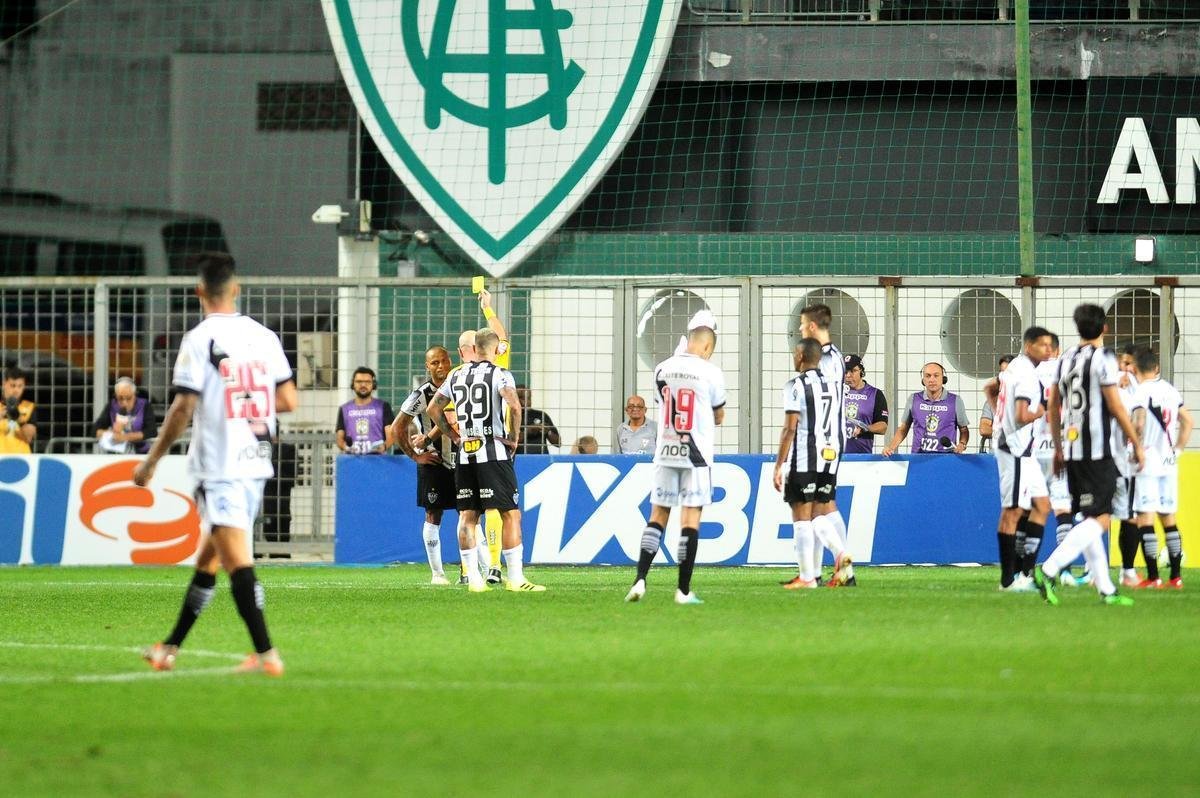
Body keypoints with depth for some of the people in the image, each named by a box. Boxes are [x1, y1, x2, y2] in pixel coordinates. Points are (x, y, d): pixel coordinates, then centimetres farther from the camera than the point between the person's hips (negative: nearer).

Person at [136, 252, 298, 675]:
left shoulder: (200, 339, -11)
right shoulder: (264, 336, 6)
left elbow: (183, 409, -13)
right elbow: (289, 401, 7)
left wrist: (151, 461, -3)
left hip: (219, 465, -7)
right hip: (257, 462, 7)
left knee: (238, 562, -9)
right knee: (207, 557, 16)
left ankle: (266, 653, -17)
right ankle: (171, 647, 26)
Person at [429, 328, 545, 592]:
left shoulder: (456, 377, 11)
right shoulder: (500, 375, -6)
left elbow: (433, 409, 17)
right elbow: (514, 405, -22)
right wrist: (514, 437, -9)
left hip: (464, 453, 5)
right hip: (493, 451, -5)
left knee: (467, 515, 8)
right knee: (511, 514, -3)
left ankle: (473, 578, 4)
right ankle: (515, 578, -8)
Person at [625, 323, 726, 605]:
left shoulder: (662, 370, 4)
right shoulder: (710, 373, -6)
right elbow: (719, 417, 8)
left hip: (665, 453, 3)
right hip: (696, 454, -3)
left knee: (658, 515, 9)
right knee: (691, 517, -1)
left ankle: (640, 579, -4)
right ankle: (683, 590, -1)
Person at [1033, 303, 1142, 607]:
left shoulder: (1066, 358, 12)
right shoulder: (1103, 358, -9)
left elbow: (1053, 406, 17)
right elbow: (1115, 407, -11)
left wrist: (1058, 448, 26)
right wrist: (1137, 444, -2)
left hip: (1072, 449, 8)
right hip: (1096, 451, -8)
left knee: (1088, 519, 12)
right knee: (1099, 521, -8)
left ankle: (1106, 588, 13)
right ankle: (1048, 570, -22)